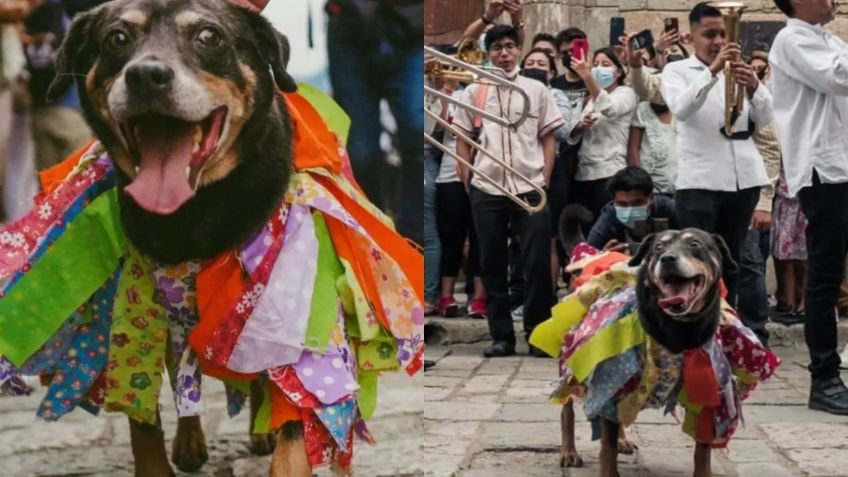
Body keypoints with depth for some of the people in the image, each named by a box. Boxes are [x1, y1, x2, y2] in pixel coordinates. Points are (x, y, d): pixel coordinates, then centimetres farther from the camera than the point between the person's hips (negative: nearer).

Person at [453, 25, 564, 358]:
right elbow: (463, 140, 11)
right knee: (492, 265, 4)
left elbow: (549, 139, 9)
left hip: (530, 188, -1)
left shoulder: (537, 90, 8)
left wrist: (545, 180, 1)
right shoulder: (474, 92, 9)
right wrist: (467, 183, 4)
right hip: (486, 190, 1)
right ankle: (501, 336, 10)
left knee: (537, 264, -5)